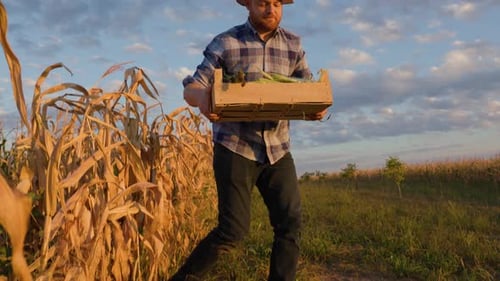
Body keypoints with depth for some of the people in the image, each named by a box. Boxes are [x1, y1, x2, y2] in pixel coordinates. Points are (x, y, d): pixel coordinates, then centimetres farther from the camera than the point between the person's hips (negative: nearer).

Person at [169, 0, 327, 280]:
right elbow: (191, 88, -2)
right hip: (235, 148, -4)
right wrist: (202, 98, -28)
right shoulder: (225, 43, -2)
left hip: (278, 149, 4)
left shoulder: (293, 44, 9)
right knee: (234, 229, -6)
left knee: (291, 222, -3)